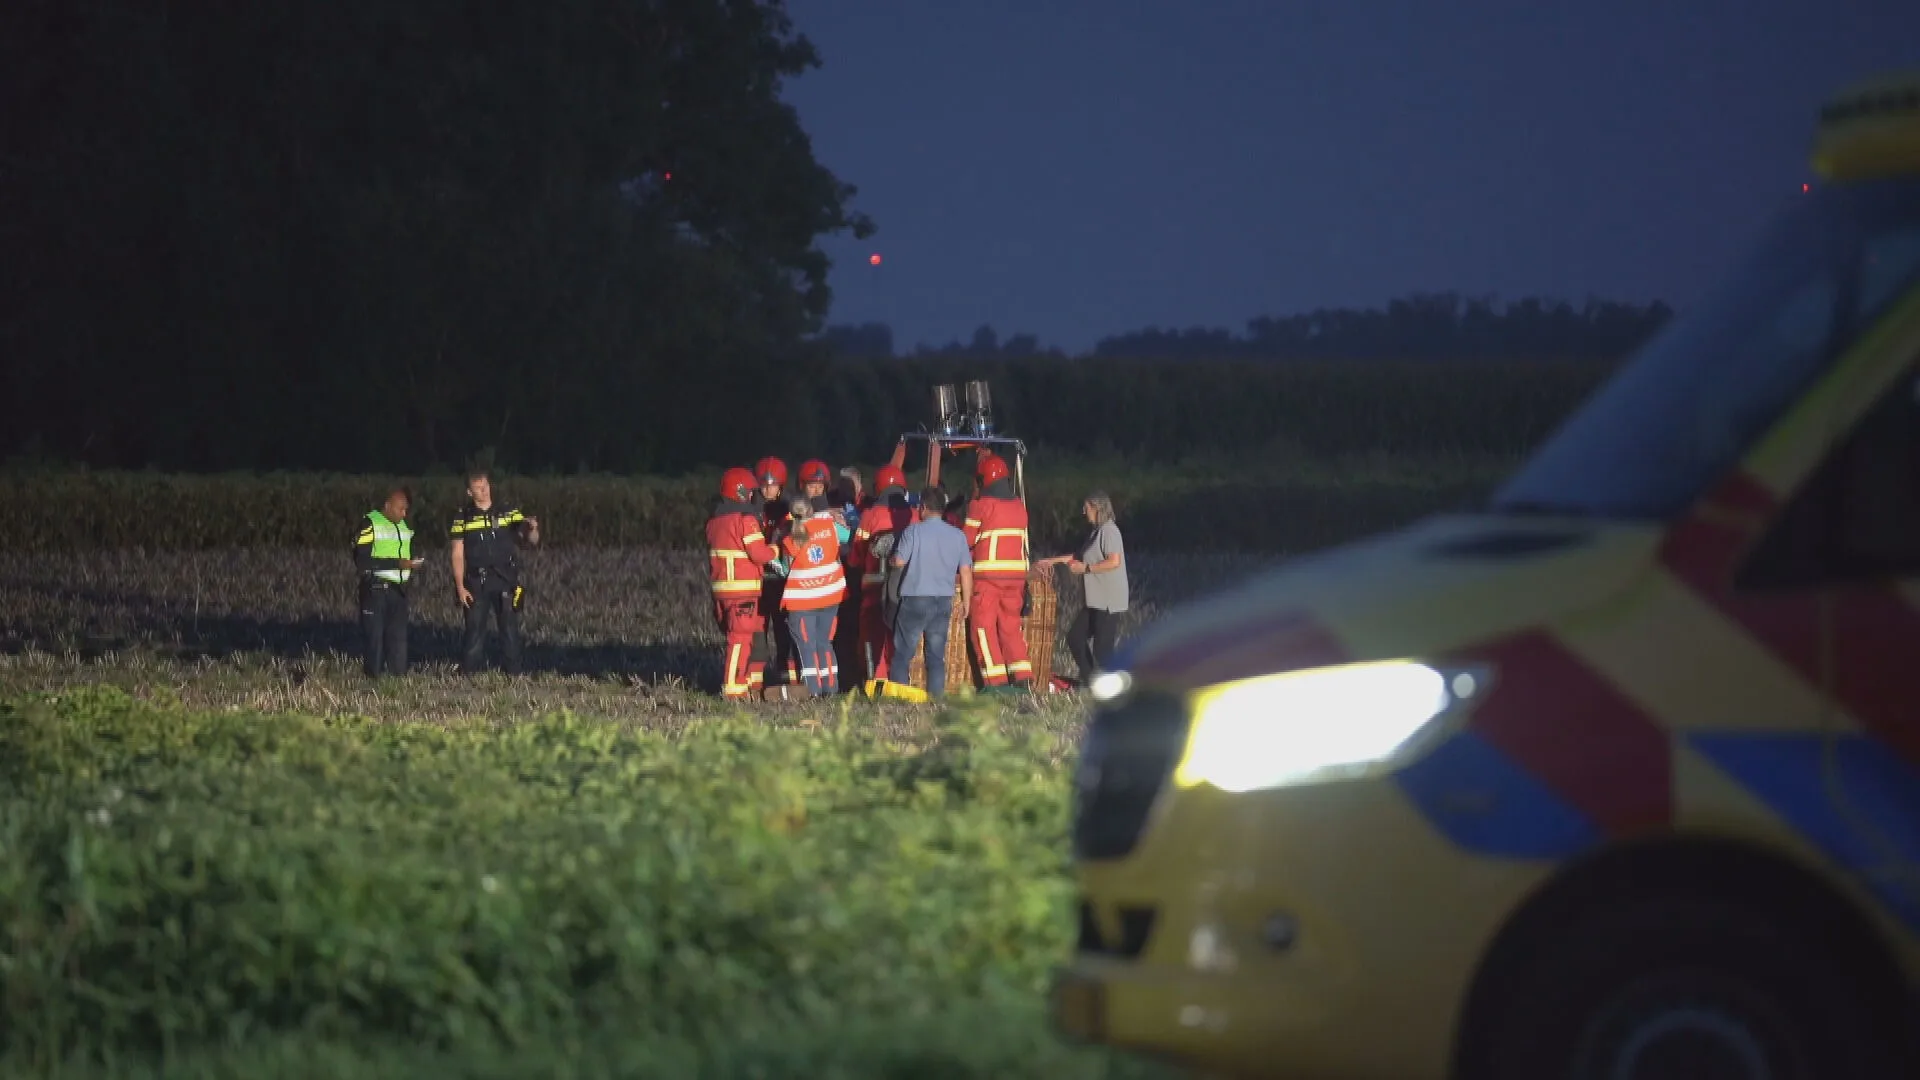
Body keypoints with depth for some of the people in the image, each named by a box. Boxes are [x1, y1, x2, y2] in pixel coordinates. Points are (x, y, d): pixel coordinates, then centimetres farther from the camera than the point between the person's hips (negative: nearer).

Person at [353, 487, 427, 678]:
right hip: (376, 589, -6)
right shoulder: (370, 524, -6)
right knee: (375, 636, -5)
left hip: (398, 589, 6)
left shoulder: (404, 526, 18)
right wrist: (397, 563, -20)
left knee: (399, 638, 2)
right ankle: (373, 679, -2)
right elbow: (361, 561, -15)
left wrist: (414, 564, 3)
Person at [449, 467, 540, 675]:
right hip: (476, 583, 0)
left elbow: (531, 541, -2)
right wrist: (460, 587, -4)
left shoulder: (509, 514, 5)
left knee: (510, 627, -1)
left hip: (505, 581, 0)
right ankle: (469, 675, 4)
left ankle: (513, 673, 3)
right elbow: (458, 555, 5)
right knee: (475, 628, 0)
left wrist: (532, 530, -26)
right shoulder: (463, 519, 5)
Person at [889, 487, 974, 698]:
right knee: (937, 654, 8)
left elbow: (899, 561, -12)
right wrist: (966, 600, 11)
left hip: (915, 598, -4)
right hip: (943, 601, 4)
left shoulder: (914, 531, -7)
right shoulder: (957, 535, 5)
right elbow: (966, 570, 4)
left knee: (902, 651, 2)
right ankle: (936, 695, 4)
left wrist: (890, 560, 11)